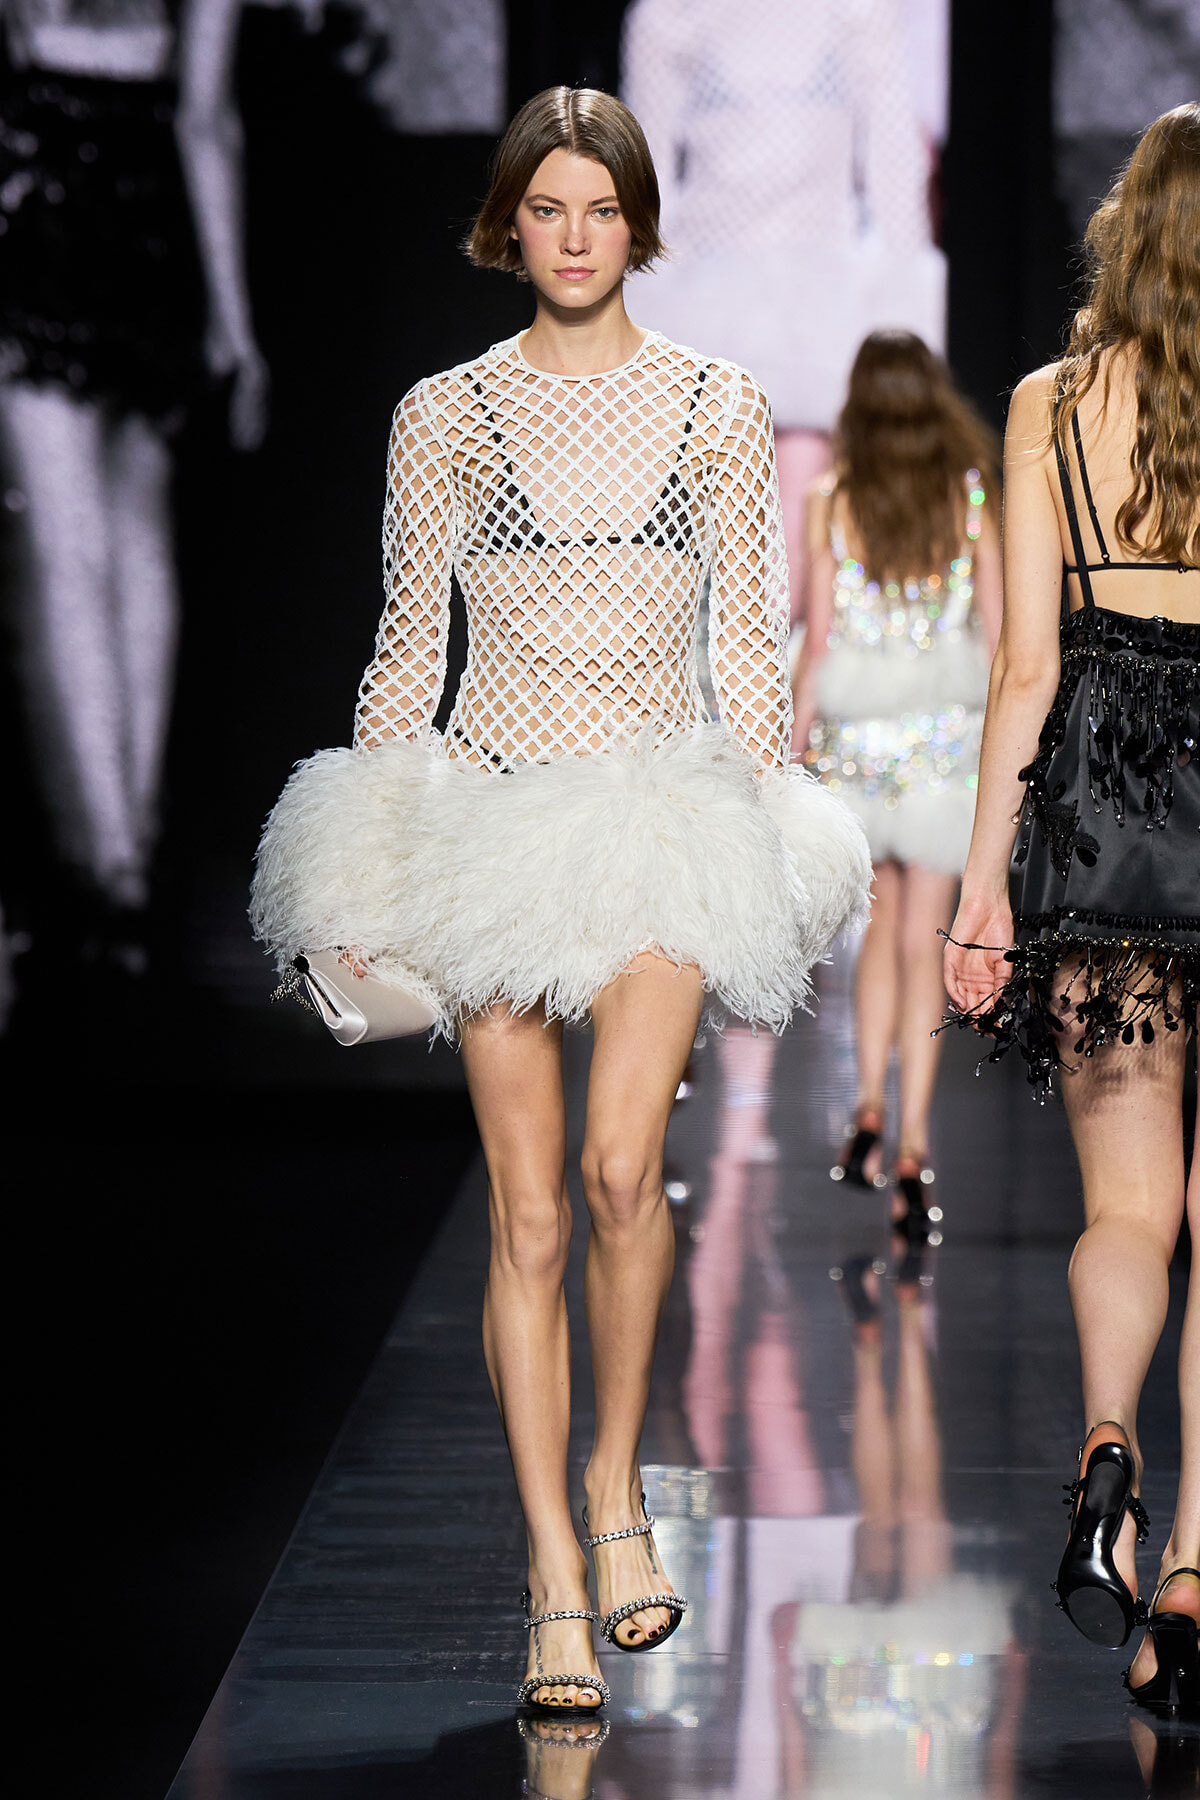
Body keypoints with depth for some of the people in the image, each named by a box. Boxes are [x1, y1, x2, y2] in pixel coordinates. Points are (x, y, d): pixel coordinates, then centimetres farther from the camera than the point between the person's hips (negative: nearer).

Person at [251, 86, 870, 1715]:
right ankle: (555, 1578, 5)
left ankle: (617, 1474, 5)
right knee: (527, 1211, -1)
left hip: (666, 818, -1)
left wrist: (767, 849, 4)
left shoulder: (719, 407, 6)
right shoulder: (444, 415, 6)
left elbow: (750, 642, 8)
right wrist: (371, 874, 6)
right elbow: (408, 644, 9)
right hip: (492, 820, 1)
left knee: (621, 1165, -20)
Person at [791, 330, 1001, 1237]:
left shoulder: (833, 502, -5)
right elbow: (996, 636, 0)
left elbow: (817, 642, -4)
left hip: (856, 741, 0)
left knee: (883, 922, 20)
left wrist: (796, 754, 4)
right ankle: (912, 1147, 0)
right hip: (947, 738, 0)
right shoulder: (972, 499, -2)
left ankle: (869, 1108, 10)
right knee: (924, 943, 5)